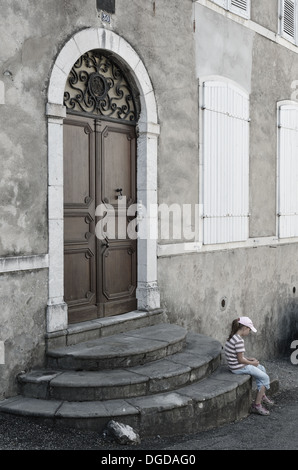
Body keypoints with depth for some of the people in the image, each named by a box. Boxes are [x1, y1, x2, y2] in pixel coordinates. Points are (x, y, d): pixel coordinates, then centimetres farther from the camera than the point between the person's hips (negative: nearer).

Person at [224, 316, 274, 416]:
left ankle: (262, 396, 33)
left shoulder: (233, 337, 6)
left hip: (235, 365, 10)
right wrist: (252, 363, -7)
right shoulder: (239, 340, -24)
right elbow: (240, 360, -22)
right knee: (265, 378, 0)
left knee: (262, 369, 24)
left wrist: (249, 359, 10)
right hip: (239, 368, -10)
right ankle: (257, 405, 5)